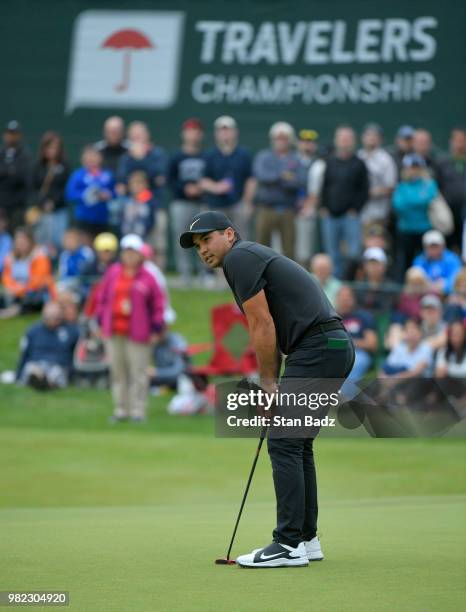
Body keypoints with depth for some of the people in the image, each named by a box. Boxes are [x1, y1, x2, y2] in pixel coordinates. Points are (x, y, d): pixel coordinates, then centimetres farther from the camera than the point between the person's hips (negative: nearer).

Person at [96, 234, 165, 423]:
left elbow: (158, 304, 0)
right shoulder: (112, 273, 7)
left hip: (138, 334, -4)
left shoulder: (147, 278, -3)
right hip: (114, 333, 4)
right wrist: (101, 321, 11)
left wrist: (156, 329, -4)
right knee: (117, 372, 9)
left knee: (138, 373, -3)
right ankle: (121, 410, 17)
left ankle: (138, 411, 3)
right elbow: (102, 298, 14)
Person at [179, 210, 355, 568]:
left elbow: (262, 327, -9)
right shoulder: (255, 259, 25)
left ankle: (290, 545, -10)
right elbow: (271, 333, 25)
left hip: (316, 348, -10)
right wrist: (272, 390, 20)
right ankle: (306, 538, 18)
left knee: (284, 443, -9)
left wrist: (268, 383, -1)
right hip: (336, 347, 10)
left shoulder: (239, 257, -5)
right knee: (297, 444, 15)